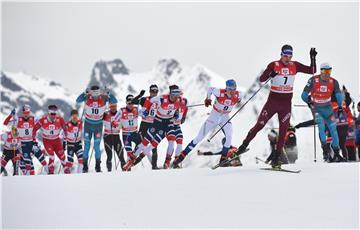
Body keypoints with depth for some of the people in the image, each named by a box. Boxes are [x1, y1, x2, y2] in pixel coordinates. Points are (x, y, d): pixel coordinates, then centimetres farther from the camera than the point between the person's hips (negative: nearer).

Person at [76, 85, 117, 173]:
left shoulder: (103, 98, -13)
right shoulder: (87, 97, -14)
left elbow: (115, 101, -20)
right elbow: (78, 101, -29)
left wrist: (108, 94, -35)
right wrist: (85, 93, -41)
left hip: (98, 125, 0)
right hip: (88, 125, 0)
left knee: (97, 146, 1)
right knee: (87, 146, 4)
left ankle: (98, 166, 13)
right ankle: (85, 166, 14)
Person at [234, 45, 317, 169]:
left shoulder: (295, 65, 1)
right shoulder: (274, 65, -8)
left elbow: (312, 71, 1)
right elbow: (261, 79, -14)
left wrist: (312, 58, -12)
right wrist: (270, 74, -33)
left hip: (286, 104, 2)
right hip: (272, 101, -2)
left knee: (283, 132, 0)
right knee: (259, 126, 0)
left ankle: (276, 159, 7)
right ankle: (244, 145, 18)